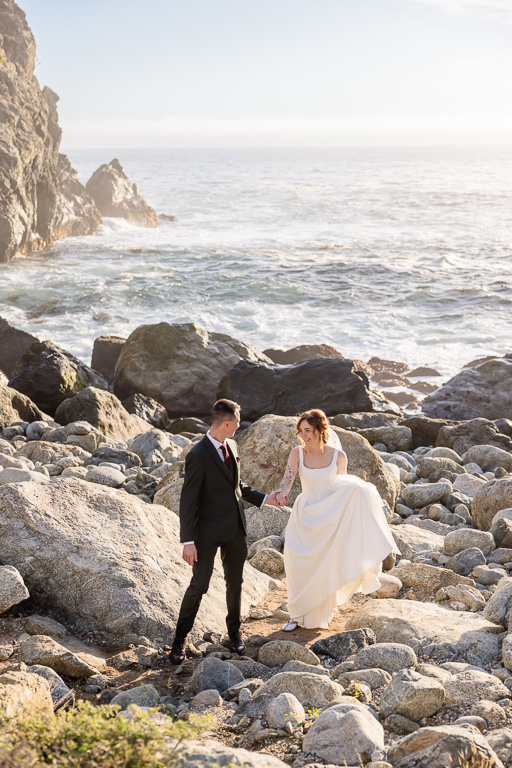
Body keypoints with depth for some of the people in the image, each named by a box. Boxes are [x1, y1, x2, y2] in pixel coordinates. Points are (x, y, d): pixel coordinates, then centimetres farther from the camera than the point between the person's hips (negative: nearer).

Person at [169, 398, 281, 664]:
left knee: (235, 581, 16)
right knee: (199, 584, -2)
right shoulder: (198, 456, -20)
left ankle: (234, 631, 34)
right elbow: (188, 500, -18)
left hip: (236, 527, 7)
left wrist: (263, 498, 11)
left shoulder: (231, 446, 4)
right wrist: (188, 541, -19)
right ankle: (180, 638, 14)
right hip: (208, 530, -7)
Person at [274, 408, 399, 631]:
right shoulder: (297, 453, -8)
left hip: (329, 517, -1)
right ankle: (298, 614, 19)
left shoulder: (338, 456, -11)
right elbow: (287, 479, -19)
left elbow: (343, 486, 2)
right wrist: (282, 493, -39)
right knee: (297, 563, 2)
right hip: (304, 515, 2)